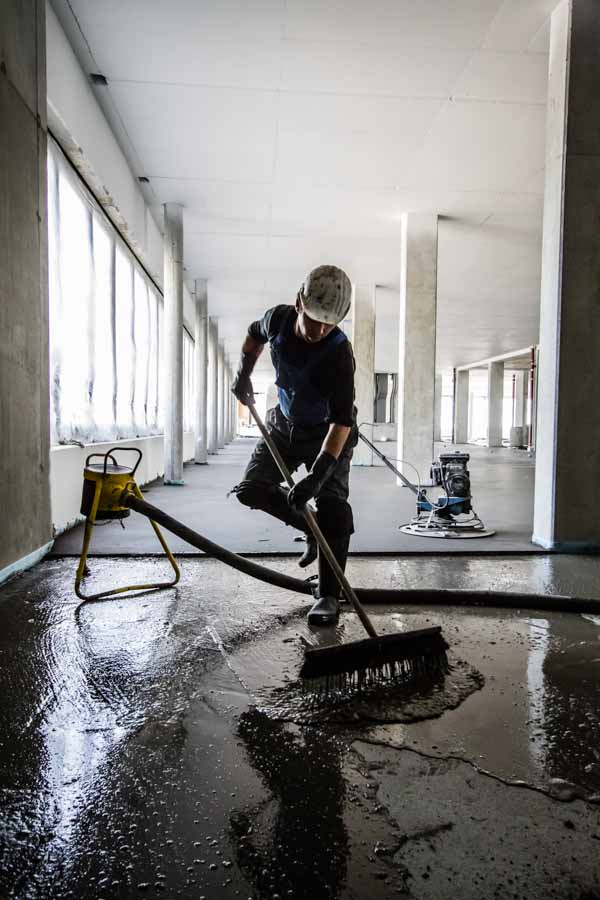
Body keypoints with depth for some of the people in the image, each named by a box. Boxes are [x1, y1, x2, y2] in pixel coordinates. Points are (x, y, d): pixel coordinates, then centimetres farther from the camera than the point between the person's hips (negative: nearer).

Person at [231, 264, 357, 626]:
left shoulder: (339, 352, -32)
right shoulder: (278, 319, -17)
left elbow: (341, 419, -37)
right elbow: (255, 334, 11)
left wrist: (317, 475, -44)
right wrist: (243, 375, 4)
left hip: (327, 432, -5)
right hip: (285, 424, 5)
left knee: (332, 504, -15)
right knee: (252, 489, -2)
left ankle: (329, 595, -7)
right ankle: (309, 526, 17)